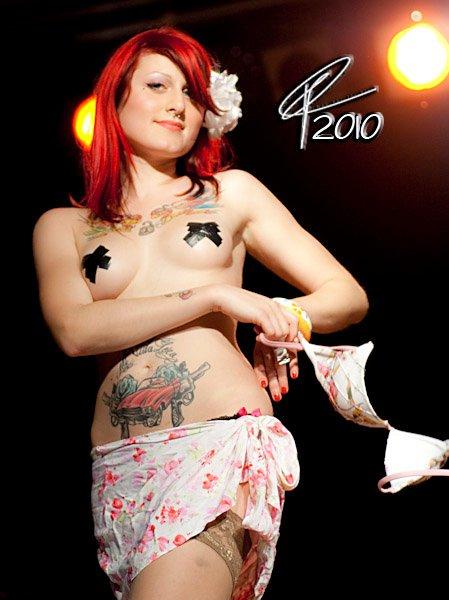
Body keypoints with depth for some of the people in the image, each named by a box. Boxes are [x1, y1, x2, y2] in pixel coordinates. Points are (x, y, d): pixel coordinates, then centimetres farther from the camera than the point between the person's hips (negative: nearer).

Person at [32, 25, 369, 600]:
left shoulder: (232, 192, 14)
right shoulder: (62, 225, 14)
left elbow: (348, 295, 14)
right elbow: (75, 330, -5)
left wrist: (279, 317, -8)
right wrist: (216, 296, -10)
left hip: (225, 442, -1)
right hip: (120, 466, 2)